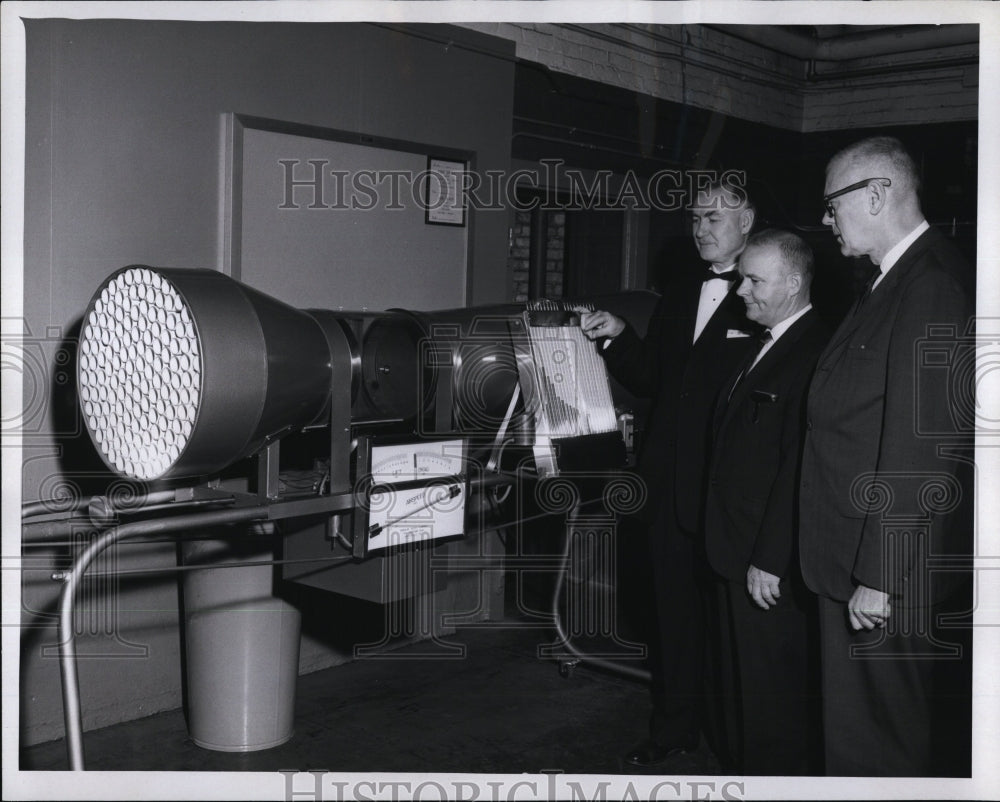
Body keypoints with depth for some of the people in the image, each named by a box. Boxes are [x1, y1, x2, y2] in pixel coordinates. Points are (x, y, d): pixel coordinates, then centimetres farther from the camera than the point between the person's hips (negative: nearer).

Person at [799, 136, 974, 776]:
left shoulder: (931, 290, -19)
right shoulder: (899, 281, 12)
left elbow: (920, 451, -24)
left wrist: (880, 577, -21)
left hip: (889, 581, -10)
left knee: (871, 746, 3)